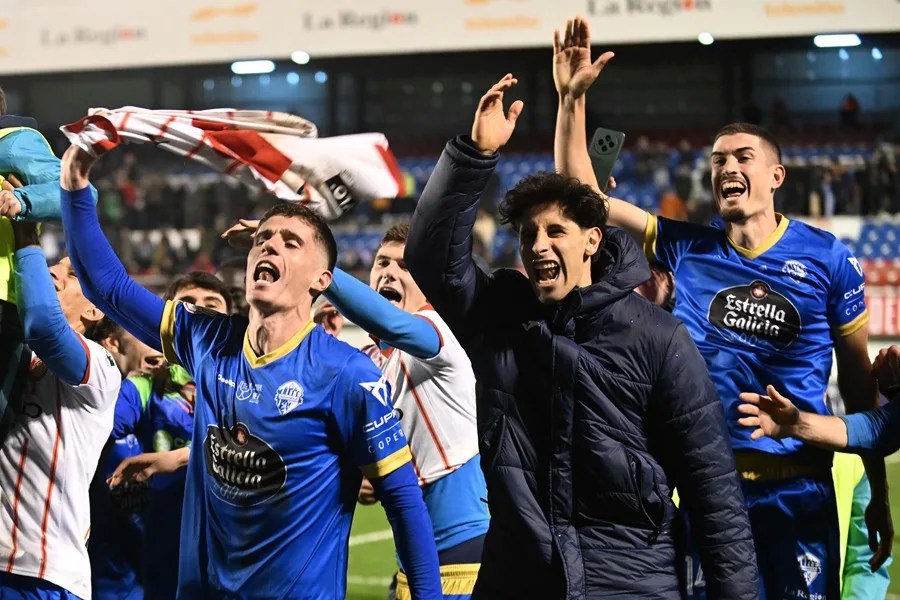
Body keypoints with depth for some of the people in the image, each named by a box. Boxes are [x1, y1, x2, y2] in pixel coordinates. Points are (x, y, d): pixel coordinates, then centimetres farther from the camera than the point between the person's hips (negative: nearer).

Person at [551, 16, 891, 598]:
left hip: (798, 490, -1)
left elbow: (858, 383, 5)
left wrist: (879, 497, 6)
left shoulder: (828, 259, -1)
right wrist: (572, 97, -8)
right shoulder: (685, 247, 4)